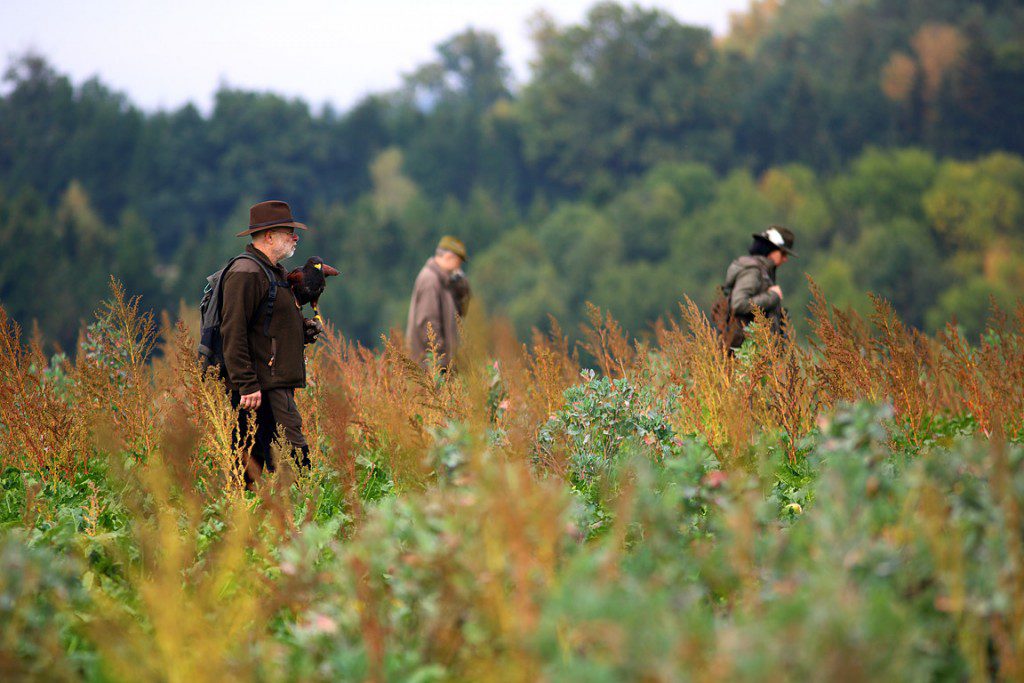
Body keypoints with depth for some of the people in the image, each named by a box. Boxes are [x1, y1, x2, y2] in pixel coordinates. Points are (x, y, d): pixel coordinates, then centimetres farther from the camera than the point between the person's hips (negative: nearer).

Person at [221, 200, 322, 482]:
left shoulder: (276, 273, 22)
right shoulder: (246, 273, -12)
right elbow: (233, 333, -18)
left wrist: (304, 328, 11)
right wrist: (247, 385, -23)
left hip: (277, 382, 10)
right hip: (262, 384, -10)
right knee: (293, 453, -14)